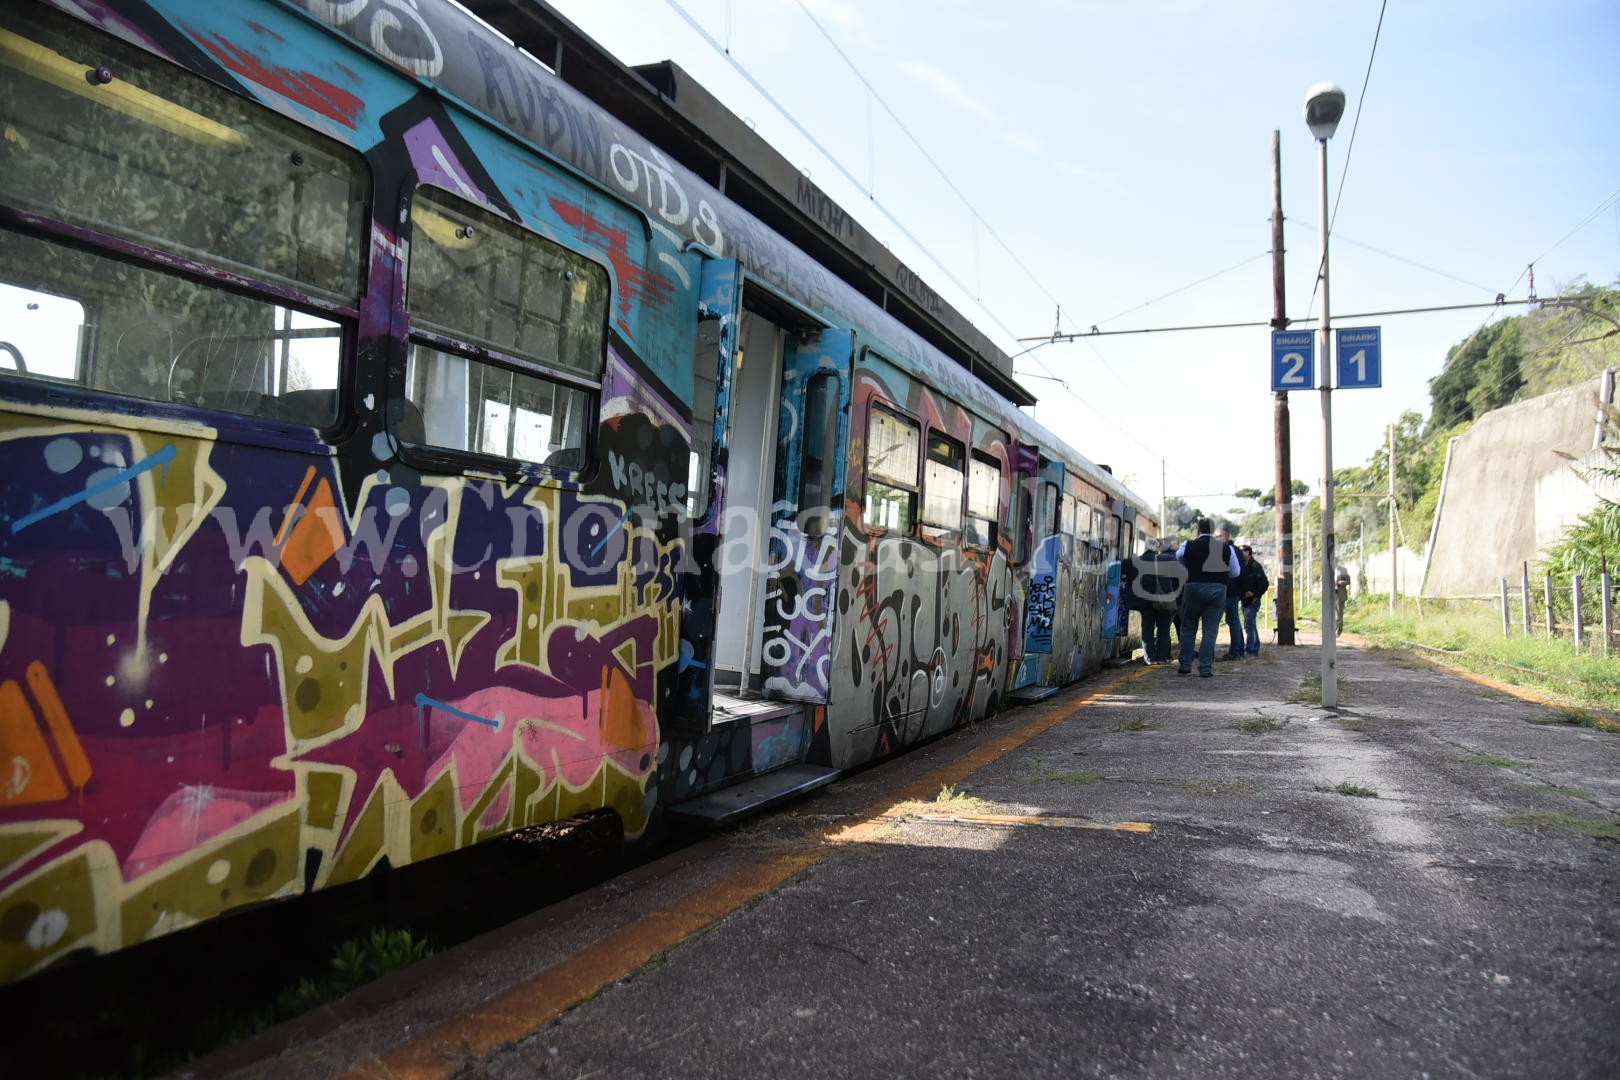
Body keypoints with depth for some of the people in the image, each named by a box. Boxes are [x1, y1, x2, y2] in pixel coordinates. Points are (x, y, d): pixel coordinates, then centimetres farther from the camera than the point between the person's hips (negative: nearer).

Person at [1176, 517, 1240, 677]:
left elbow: (1178, 556, 15)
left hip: (1194, 587, -1)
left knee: (1188, 628, 11)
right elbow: (1235, 572, 5)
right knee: (1210, 631, 5)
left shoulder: (1189, 546, -5)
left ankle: (1185, 666, 13)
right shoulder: (1226, 547, 0)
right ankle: (1206, 669, 4)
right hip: (1218, 589, 1)